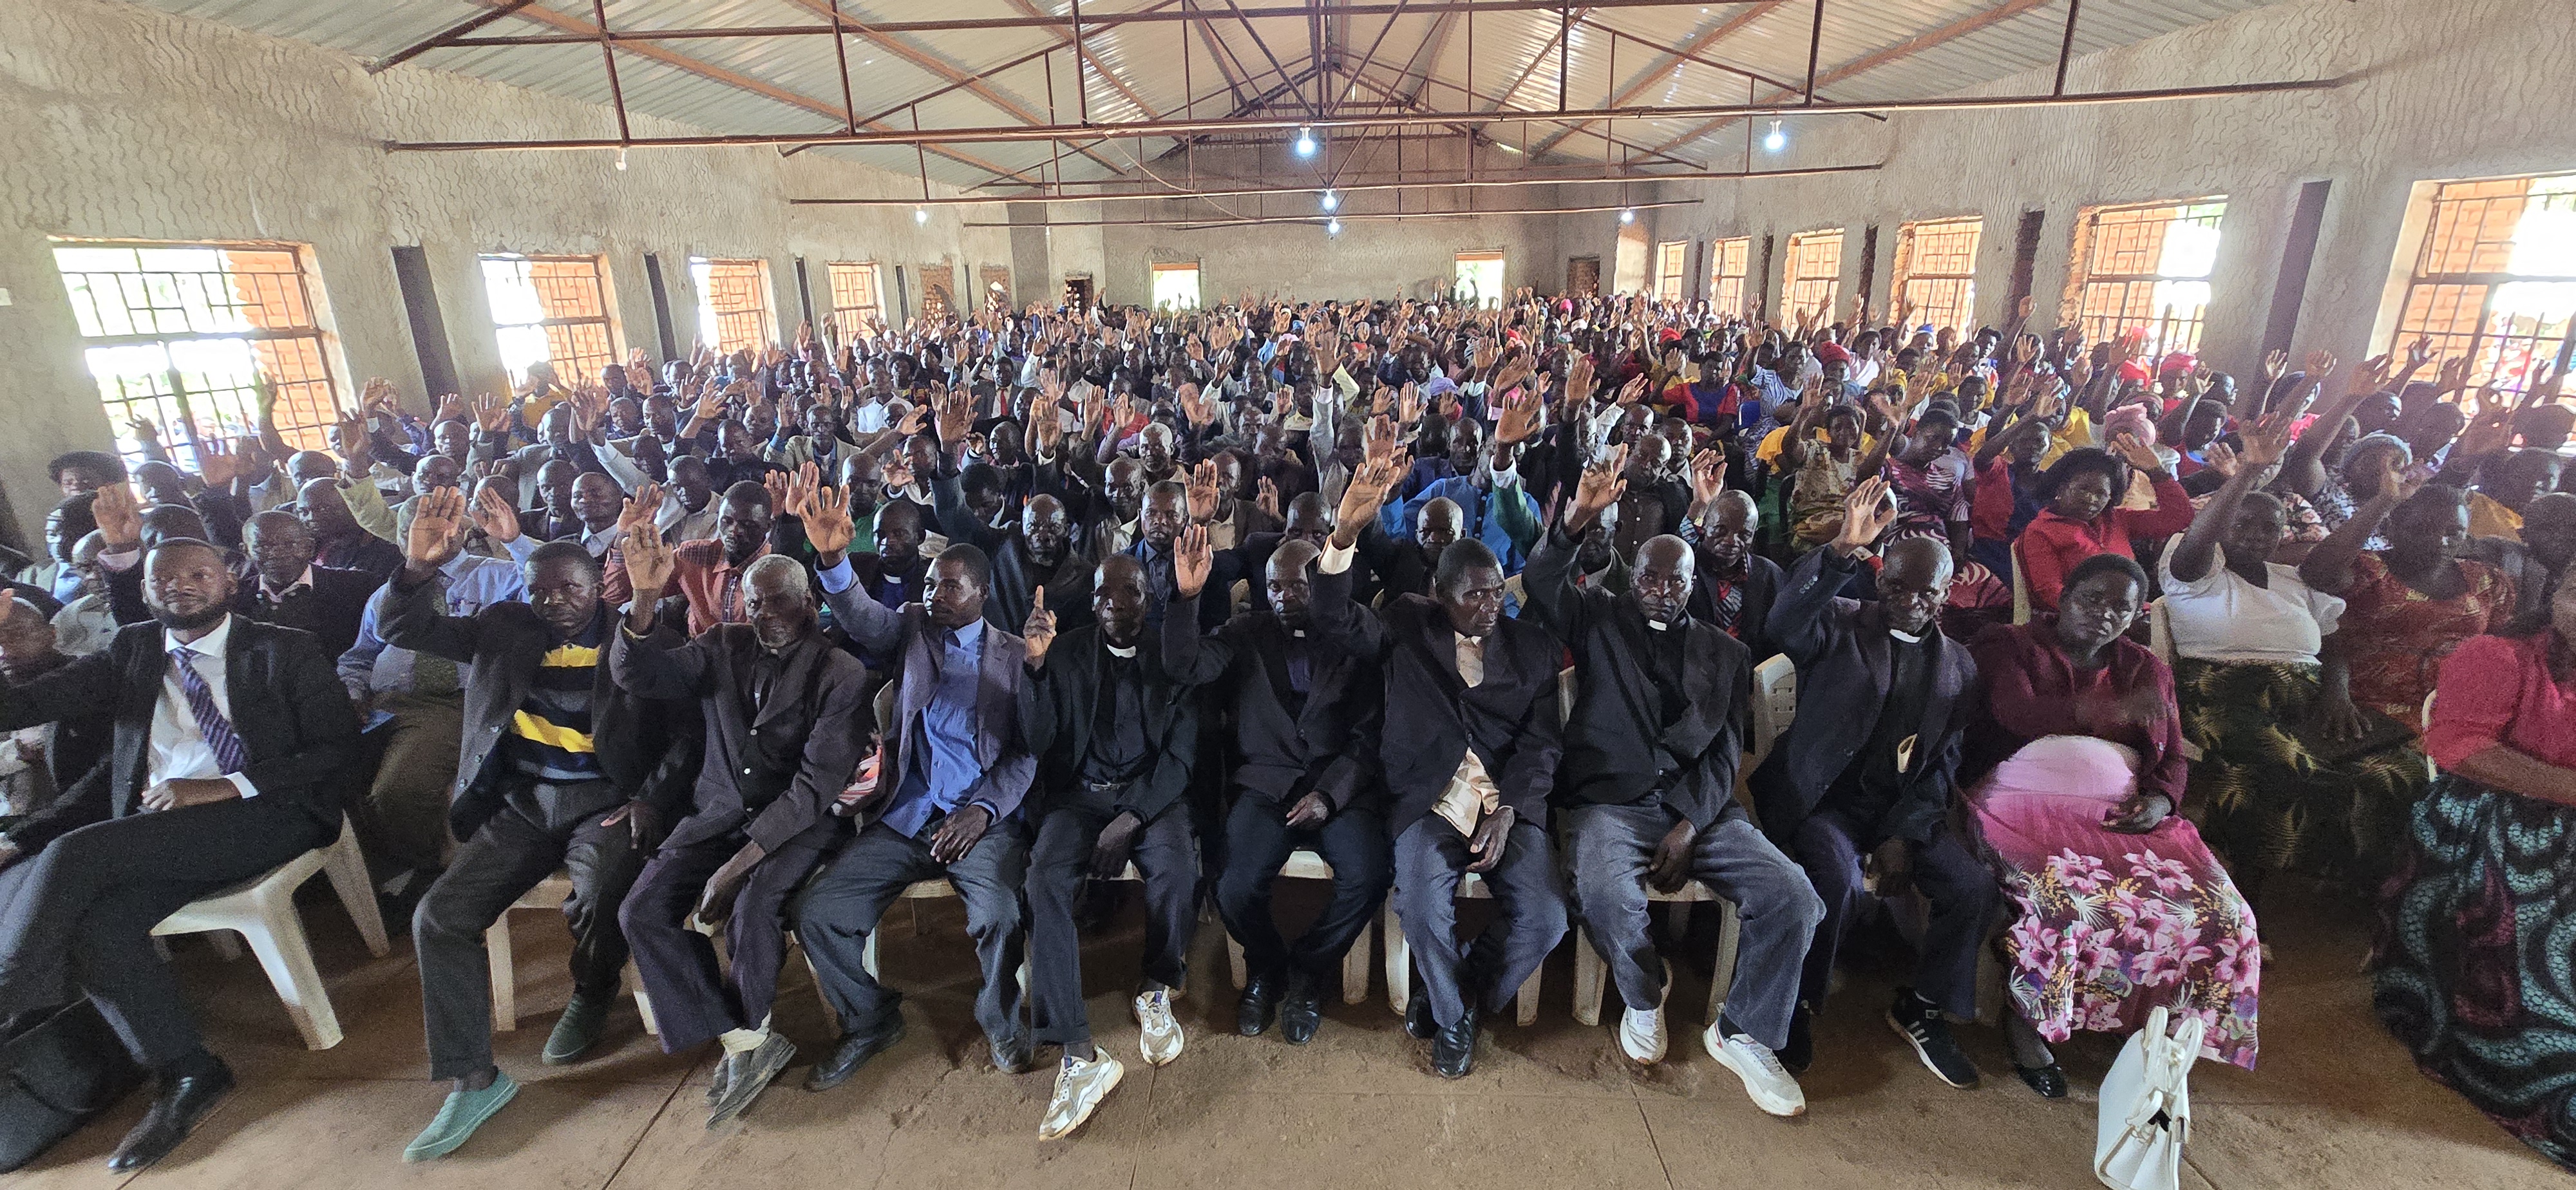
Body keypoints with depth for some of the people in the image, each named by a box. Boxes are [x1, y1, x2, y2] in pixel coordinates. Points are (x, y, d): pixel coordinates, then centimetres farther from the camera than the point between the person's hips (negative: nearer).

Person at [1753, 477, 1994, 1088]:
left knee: (1975, 886, -16)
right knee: (1840, 883, -29)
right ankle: (1797, 1004, -4)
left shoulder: (1958, 664, 12)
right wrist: (1844, 548, -39)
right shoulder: (1840, 625, -1)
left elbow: (1945, 761, 7)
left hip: (1906, 807, 5)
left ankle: (1922, 1008, 9)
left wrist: (1904, 834, -6)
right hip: (1824, 798, -4)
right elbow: (1785, 622, -26)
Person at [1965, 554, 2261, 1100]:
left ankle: (2159, 1026, 3)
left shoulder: (2147, 669, 22)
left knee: (2216, 911, -19)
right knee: (2062, 900, -32)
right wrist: (2112, 712, -22)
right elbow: (2016, 711, -12)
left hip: (2126, 817, 6)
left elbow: (2172, 758, 19)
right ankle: (2026, 1020, -9)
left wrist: (2160, 800, -3)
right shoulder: (2008, 644, 6)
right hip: (2024, 804, -5)